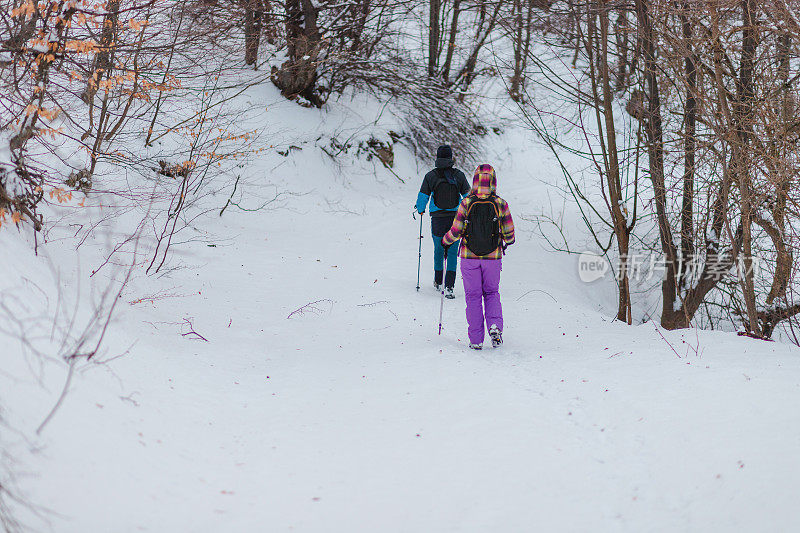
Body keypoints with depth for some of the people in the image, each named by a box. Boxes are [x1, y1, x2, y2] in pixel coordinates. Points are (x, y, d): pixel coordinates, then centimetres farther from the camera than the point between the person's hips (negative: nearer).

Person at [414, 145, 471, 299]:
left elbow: (423, 196, -2)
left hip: (438, 218, 0)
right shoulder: (459, 175, -2)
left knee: (438, 249, 19)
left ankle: (438, 282, 30)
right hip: (455, 218, 0)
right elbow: (468, 195, 3)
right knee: (452, 251, 4)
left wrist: (420, 209, 18)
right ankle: (449, 286, -8)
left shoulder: (431, 176, -5)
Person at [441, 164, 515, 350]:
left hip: (469, 257, -1)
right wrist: (508, 240, 22)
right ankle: (495, 325, -5)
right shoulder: (500, 204, -8)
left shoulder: (466, 203, -10)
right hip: (493, 257, 1)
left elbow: (456, 231, -8)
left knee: (473, 296, 10)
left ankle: (476, 339, 8)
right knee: (491, 293, 19)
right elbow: (509, 232, -2)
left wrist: (445, 241, 13)